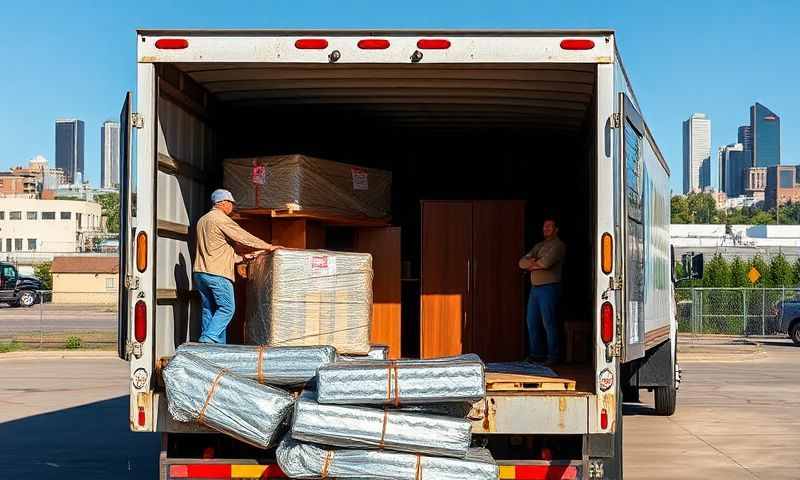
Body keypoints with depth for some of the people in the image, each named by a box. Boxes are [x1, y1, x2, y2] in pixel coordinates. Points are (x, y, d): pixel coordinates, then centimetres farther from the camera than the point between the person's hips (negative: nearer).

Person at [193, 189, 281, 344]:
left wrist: (242, 257, 23)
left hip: (200, 273, 9)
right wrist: (268, 247, 5)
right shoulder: (221, 219, -8)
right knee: (227, 308, -5)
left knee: (209, 310, 9)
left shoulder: (202, 220, 21)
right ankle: (208, 339, -15)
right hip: (217, 273, -9)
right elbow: (244, 237, -6)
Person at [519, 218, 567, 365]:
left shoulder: (558, 245, -4)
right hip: (535, 287, 8)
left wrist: (532, 264, -1)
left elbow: (546, 262, -20)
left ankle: (553, 356, -2)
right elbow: (522, 262, 12)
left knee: (549, 323, -7)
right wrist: (533, 262, -10)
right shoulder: (538, 246, 21)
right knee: (532, 322, 8)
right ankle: (536, 353, 16)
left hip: (549, 287, -8)